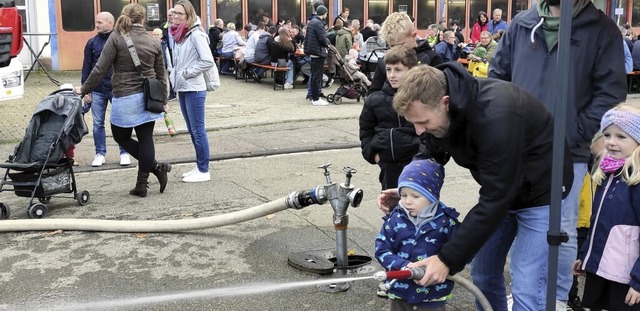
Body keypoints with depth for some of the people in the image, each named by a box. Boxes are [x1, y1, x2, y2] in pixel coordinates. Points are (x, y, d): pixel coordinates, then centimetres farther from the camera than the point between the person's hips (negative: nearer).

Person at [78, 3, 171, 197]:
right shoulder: (153, 42, 5)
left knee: (121, 137, 14)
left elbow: (101, 69, -8)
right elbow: (160, 74, 10)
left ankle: (156, 167, 9)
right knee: (145, 139, 6)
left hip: (125, 98, -4)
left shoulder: (116, 38, -6)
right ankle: (142, 185, 8)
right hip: (148, 97, 4)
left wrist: (84, 89, 3)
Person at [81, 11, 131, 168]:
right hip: (97, 90, 3)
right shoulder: (92, 42, 6)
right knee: (98, 124, 6)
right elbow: (86, 67, 8)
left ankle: (124, 153, 13)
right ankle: (100, 154, 16)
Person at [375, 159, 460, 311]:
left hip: (433, 295, -2)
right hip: (400, 293, 2)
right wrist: (402, 266, -21)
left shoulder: (446, 220, -10)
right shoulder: (395, 219, -6)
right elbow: (381, 249, -6)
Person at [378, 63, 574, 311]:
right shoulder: (434, 104, -15)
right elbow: (430, 155, 4)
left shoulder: (496, 117, -38)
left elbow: (494, 200, -34)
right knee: (483, 272, 11)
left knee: (526, 288, -9)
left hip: (540, 191, -7)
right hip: (500, 188, 7)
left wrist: (448, 259, -32)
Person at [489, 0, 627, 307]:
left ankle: (559, 297, 26)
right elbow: (497, 75, 14)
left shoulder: (602, 29, -2)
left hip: (567, 154, -3)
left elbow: (611, 91, -5)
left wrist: (577, 134, -12)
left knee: (561, 229, 6)